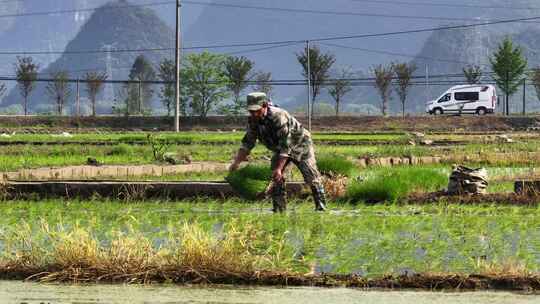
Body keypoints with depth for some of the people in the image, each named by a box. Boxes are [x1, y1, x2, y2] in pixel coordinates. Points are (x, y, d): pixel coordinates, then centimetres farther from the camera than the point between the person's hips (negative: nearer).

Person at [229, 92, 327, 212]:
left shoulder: (278, 117, -38)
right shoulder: (253, 120, -16)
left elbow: (286, 145, -40)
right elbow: (247, 143, -5)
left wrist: (279, 168, -44)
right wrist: (236, 162, -17)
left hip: (299, 145, -7)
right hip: (280, 149, 7)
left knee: (312, 177, -6)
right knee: (275, 179, -4)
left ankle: (321, 207, 3)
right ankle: (279, 210, 1)